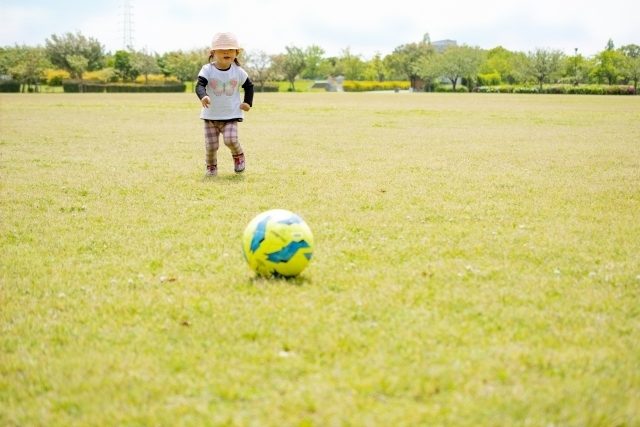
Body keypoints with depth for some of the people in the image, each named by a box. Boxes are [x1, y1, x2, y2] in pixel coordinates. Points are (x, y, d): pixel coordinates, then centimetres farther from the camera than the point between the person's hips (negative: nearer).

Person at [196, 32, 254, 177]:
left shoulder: (239, 72, -1)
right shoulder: (207, 70, -9)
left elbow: (249, 85, 15)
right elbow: (200, 85, -21)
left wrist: (248, 102, 5)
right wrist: (203, 96, -42)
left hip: (231, 116, 0)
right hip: (210, 116, 0)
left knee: (231, 139, -20)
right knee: (211, 145, -1)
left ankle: (238, 155, 13)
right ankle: (211, 166, 26)